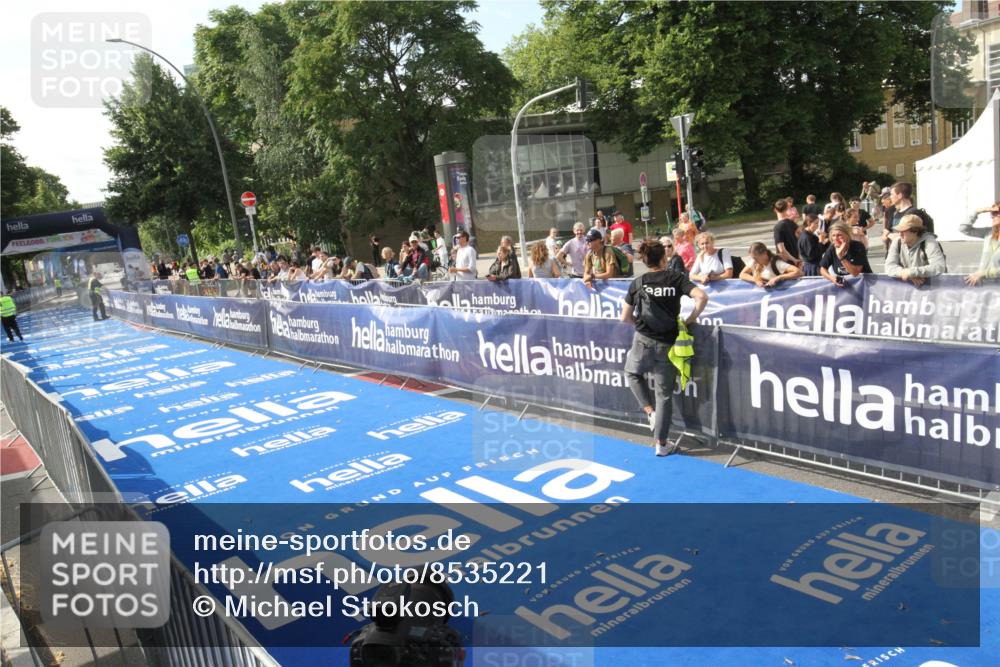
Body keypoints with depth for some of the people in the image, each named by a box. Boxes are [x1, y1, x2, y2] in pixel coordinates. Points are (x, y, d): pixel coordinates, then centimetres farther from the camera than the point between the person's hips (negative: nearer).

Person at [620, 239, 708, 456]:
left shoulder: (637, 283, 2)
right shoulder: (676, 278, 0)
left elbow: (625, 317, 5)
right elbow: (702, 297, -13)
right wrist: (691, 319, 2)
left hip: (644, 342, 0)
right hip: (667, 346, 0)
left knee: (632, 373, 31)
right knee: (664, 395, 10)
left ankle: (650, 411, 13)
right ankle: (661, 445, 15)